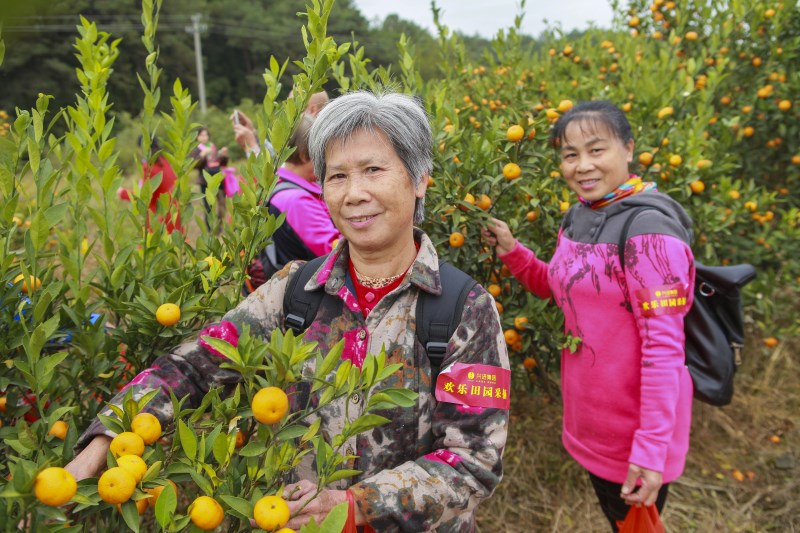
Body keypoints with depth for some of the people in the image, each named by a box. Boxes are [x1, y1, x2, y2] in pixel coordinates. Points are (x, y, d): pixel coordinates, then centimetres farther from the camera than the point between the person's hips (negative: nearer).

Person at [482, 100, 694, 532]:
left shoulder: (648, 229, -23)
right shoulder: (578, 217, 1)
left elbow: (664, 346, -24)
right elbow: (559, 289, 15)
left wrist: (652, 448, -23)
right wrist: (510, 252, -1)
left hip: (635, 425, -7)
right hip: (590, 417, 7)